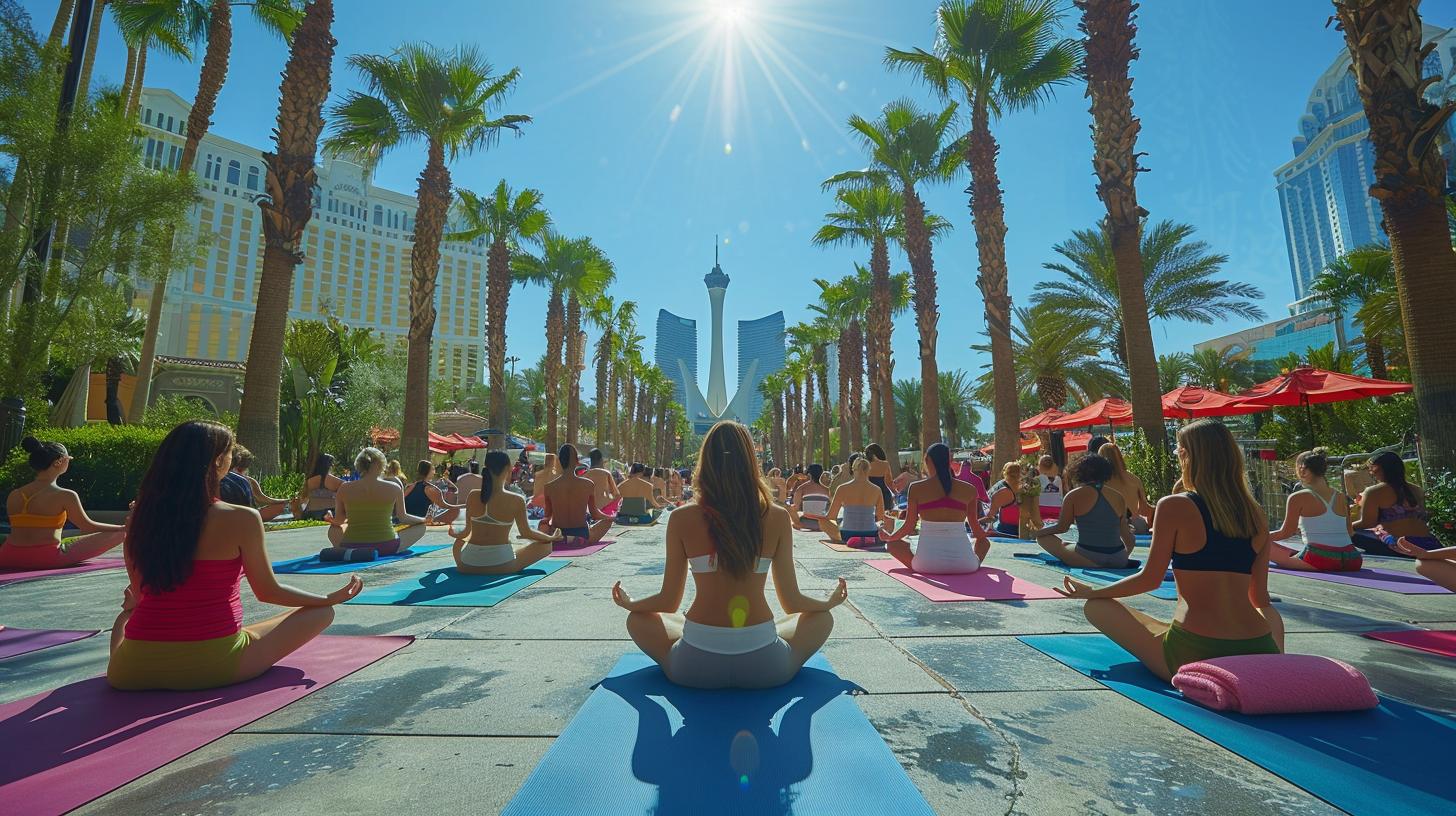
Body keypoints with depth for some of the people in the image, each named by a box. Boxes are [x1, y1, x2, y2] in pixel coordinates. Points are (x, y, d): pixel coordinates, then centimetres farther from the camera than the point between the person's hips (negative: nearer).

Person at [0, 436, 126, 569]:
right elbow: (88, 527, -2)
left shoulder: (13, 496, 7)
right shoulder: (65, 496, -10)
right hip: (48, 559, -6)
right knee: (119, 534, -3)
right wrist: (124, 528, 8)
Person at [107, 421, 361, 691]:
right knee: (321, 612, 6)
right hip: (213, 666, -6)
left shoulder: (140, 517, 0)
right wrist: (331, 598, 8)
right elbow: (268, 592, -5)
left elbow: (139, 595, 12)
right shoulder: (241, 519, -15)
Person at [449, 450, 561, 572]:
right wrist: (551, 538, 14)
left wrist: (454, 534, 30)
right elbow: (526, 533, -2)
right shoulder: (516, 501, -12)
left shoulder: (472, 496, -3)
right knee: (546, 545, 12)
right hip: (500, 566, -3)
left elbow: (467, 531, 6)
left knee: (459, 542, 38)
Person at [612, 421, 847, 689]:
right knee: (822, 618, 26)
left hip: (696, 667, 0)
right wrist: (830, 602, 26)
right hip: (763, 667, 1)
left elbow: (669, 601, 4)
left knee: (638, 620, 26)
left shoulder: (682, 519, -5)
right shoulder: (777, 518, -4)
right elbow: (791, 601, 4)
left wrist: (628, 603, 26)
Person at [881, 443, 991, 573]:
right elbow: (975, 527, 14)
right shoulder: (969, 489, 3)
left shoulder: (916, 488, -2)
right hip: (964, 565, 2)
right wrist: (984, 535, 38)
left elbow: (908, 526, 2)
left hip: (928, 565, -2)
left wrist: (889, 537, 22)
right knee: (984, 541, 33)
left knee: (893, 543, 22)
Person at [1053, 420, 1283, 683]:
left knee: (1097, 606, 8)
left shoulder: (1174, 507, -11)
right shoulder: (1256, 516, 3)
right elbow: (1260, 597, 11)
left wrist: (1092, 592, 7)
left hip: (1193, 655, -6)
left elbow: (1150, 579, -7)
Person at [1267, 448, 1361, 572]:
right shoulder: (1341, 497, 10)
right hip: (1351, 561, 7)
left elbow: (1286, 533, -3)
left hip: (1320, 560, -6)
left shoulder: (1298, 497, -6)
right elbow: (1349, 532, 16)